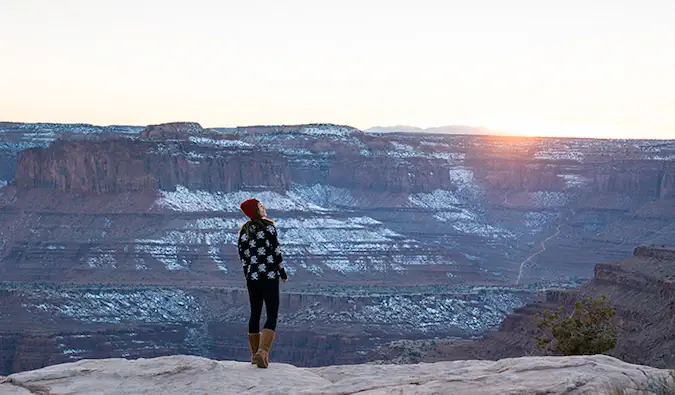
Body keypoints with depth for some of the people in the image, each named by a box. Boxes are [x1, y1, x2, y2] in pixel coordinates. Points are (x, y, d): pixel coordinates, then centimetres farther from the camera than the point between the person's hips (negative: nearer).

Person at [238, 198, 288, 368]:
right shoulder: (268, 226, -7)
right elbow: (277, 251, -7)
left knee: (255, 314, 14)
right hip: (269, 276, -5)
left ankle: (255, 354, 19)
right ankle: (263, 351, -20)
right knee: (272, 315, -4)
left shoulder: (243, 231, 8)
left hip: (252, 277, 5)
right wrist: (283, 273, 3)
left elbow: (243, 256, 9)